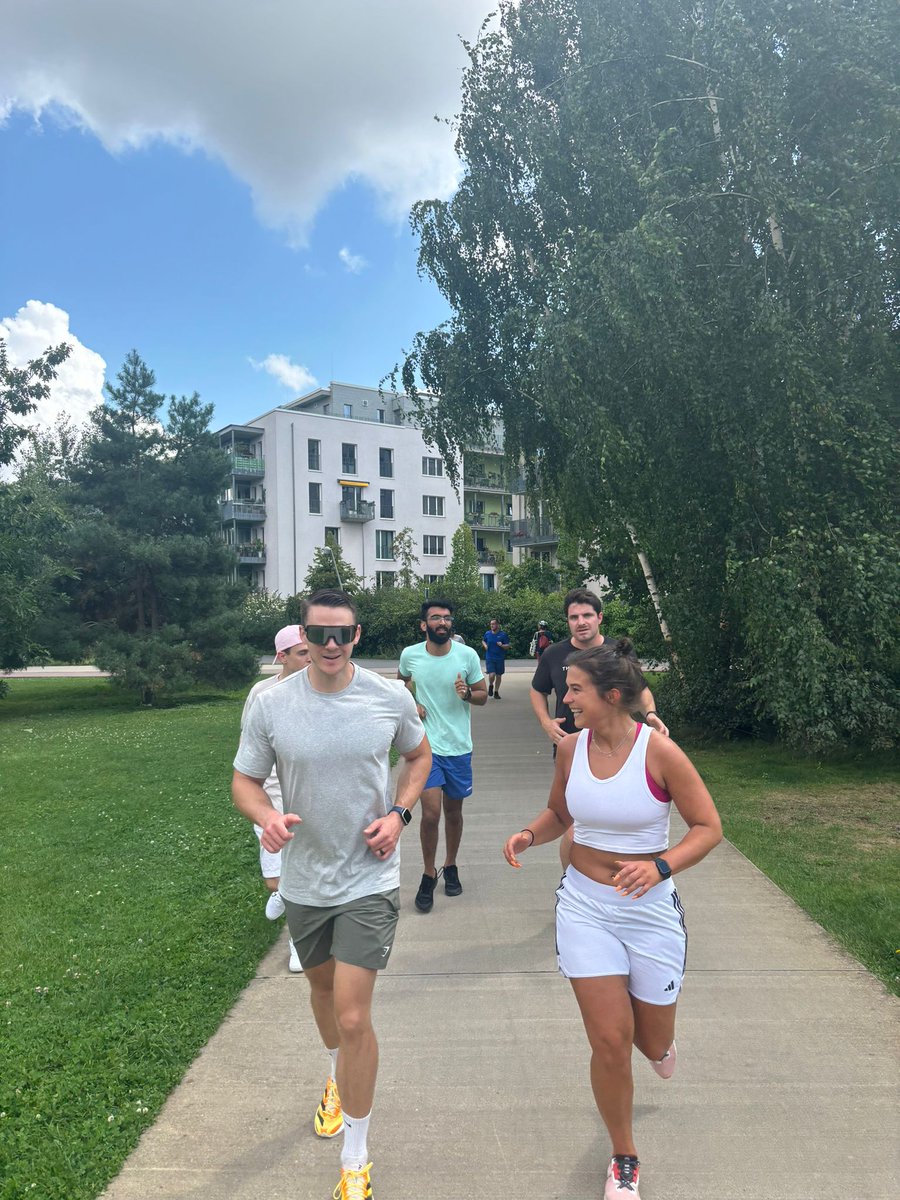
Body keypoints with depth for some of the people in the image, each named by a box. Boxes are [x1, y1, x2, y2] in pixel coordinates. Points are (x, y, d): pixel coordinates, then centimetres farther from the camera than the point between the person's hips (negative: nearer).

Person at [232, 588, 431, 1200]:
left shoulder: (391, 697, -12)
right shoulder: (271, 703, -12)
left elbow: (419, 755, 7)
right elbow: (245, 780, -3)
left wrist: (399, 815, -9)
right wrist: (266, 816, -25)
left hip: (369, 879, -2)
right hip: (303, 879, 3)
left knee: (354, 1018, -6)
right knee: (323, 987, 26)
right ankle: (339, 1079, 58)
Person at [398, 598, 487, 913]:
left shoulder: (468, 655, -7)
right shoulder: (410, 655, -6)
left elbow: (483, 695, 2)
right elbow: (401, 682, 16)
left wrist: (468, 693, -20)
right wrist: (410, 703, -2)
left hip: (459, 745, 1)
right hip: (426, 745, -1)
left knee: (453, 810, 14)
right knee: (431, 812, -8)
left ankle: (450, 866, 36)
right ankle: (429, 874, 13)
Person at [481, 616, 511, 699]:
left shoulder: (503, 635, -5)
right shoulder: (487, 633, 2)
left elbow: (507, 646, -3)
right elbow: (483, 641, 21)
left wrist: (502, 645, -24)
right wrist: (485, 645, 0)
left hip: (500, 659, 0)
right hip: (489, 658, 0)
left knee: (498, 676, 8)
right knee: (492, 675, -15)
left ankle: (496, 692, 25)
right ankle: (490, 686, 18)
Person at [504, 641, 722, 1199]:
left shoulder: (659, 751, -19)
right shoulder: (570, 747, -7)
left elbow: (708, 827, -12)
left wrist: (660, 866, -28)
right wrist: (530, 835, -11)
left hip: (651, 908, -2)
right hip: (585, 906, 2)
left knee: (654, 1043, 14)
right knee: (609, 1040, 2)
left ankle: (657, 1036, 55)